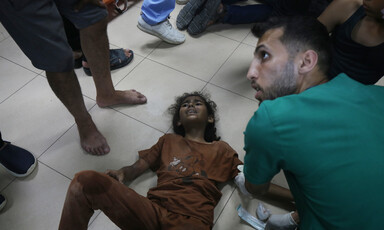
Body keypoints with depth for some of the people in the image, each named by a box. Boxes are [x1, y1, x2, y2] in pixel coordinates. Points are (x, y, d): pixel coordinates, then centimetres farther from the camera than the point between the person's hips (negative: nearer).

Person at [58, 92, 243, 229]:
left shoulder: (221, 149, 23)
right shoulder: (168, 140, 28)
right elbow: (137, 167, 19)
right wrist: (121, 173, -3)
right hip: (153, 209, 2)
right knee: (85, 181, -20)